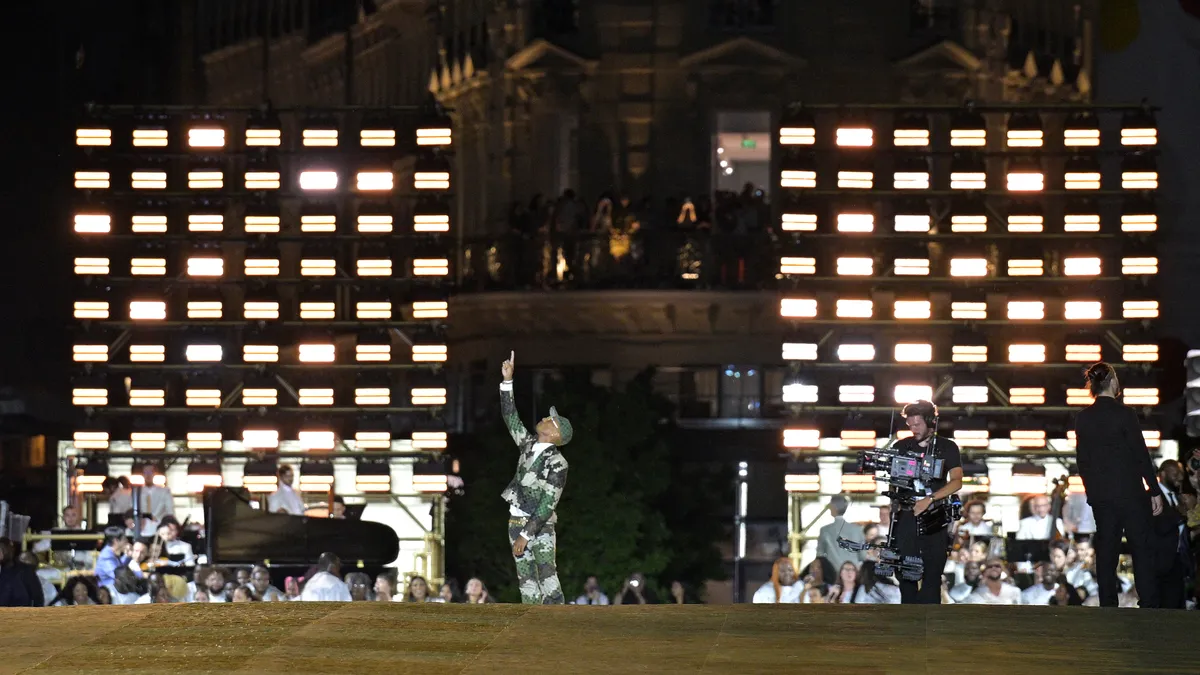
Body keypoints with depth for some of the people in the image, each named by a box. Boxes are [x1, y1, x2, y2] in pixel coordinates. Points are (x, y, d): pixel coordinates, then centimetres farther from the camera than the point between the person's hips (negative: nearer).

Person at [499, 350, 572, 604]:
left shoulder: (557, 463, -12)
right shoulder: (529, 445, 9)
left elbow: (548, 503, -16)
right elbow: (510, 416, 17)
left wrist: (526, 535, -20)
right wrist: (507, 381, 9)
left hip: (540, 525, -7)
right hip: (517, 522, 7)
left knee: (547, 575, -17)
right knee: (526, 579, 3)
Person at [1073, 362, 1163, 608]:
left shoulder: (1082, 418, 3)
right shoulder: (1124, 414, -12)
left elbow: (1081, 459, 9)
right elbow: (1142, 455, -10)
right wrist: (1155, 491, -3)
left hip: (1100, 495, 5)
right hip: (1130, 492, -5)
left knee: (1106, 551, 8)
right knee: (1142, 549, -1)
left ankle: (1108, 605, 7)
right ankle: (1149, 605, -5)